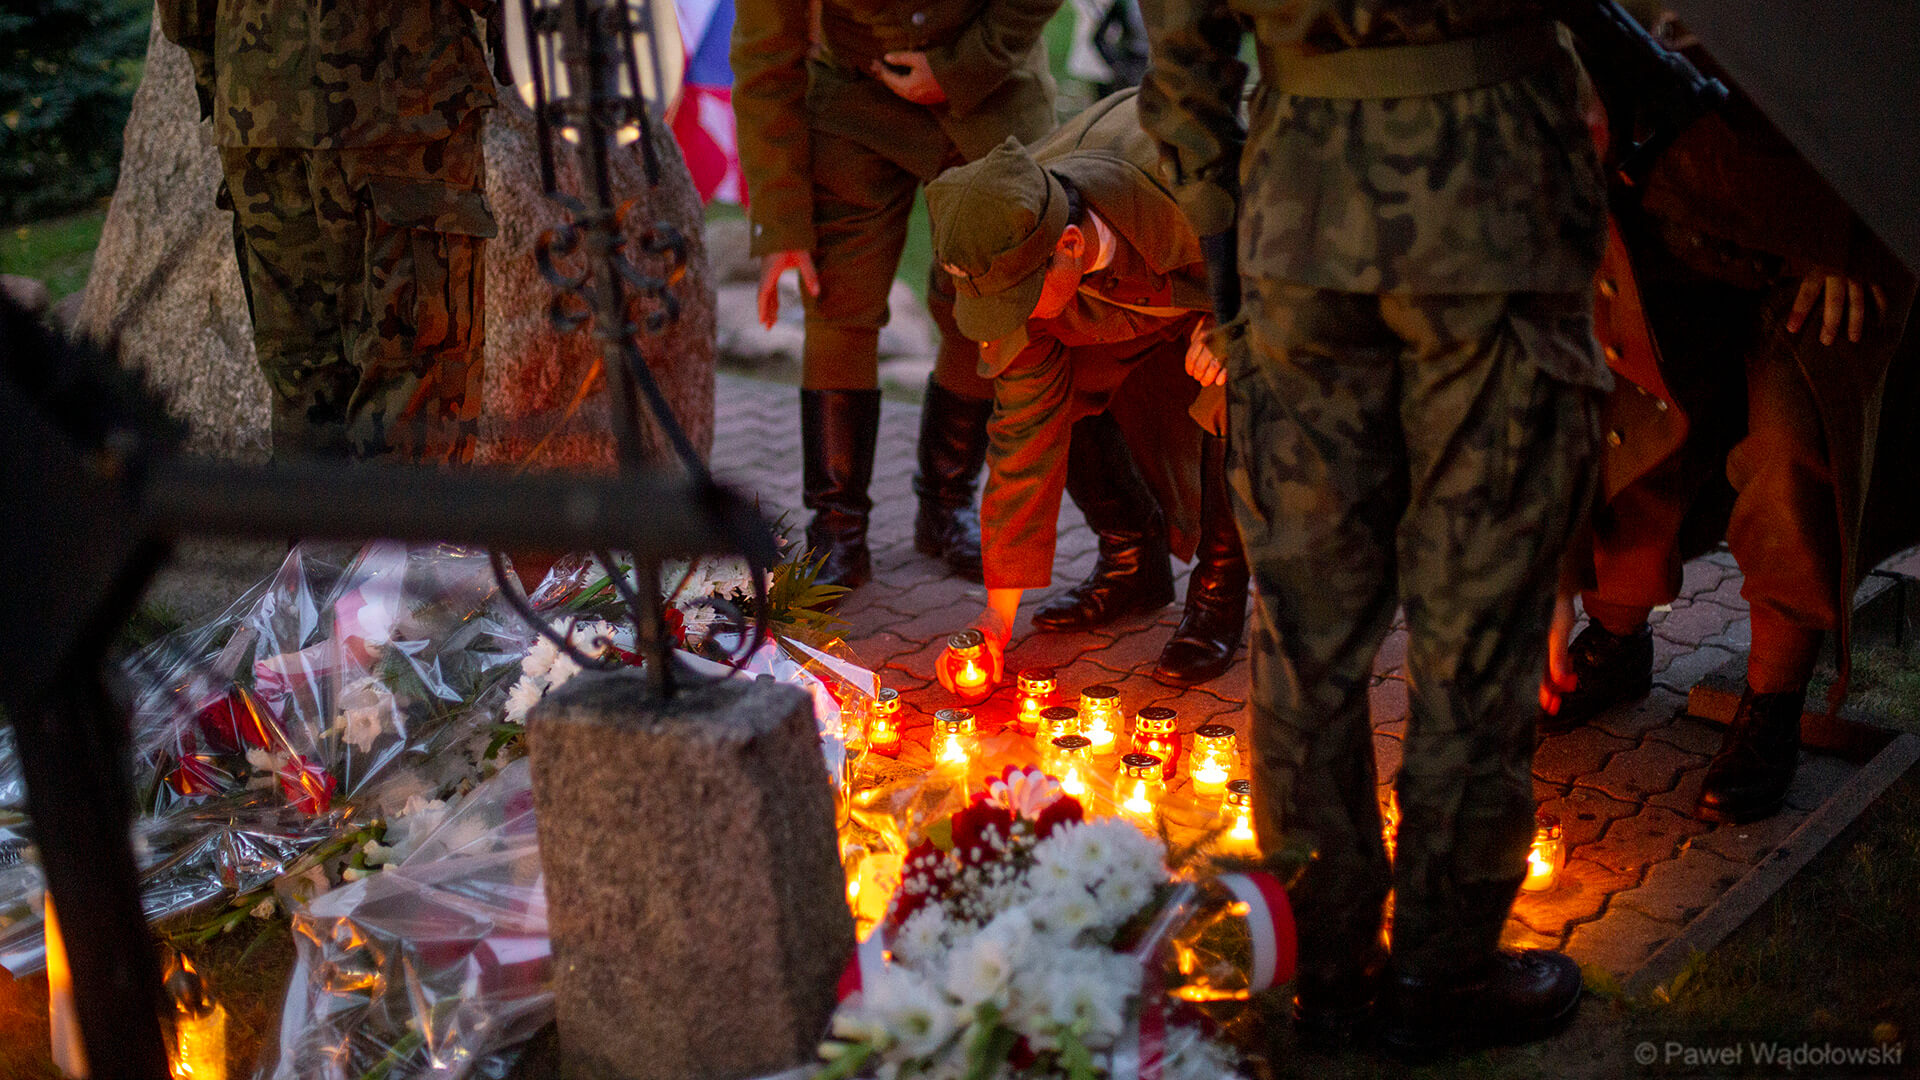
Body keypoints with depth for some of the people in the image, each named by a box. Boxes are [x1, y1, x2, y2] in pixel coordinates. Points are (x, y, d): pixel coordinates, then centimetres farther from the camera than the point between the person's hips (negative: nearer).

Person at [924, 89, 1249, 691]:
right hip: (1137, 294, 4)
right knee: (1052, 392, -16)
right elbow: (1025, 432, -20)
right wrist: (998, 612, -18)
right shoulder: (1016, 262, -27)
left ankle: (1220, 592, -12)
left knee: (1233, 393, -32)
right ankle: (1133, 563, 6)